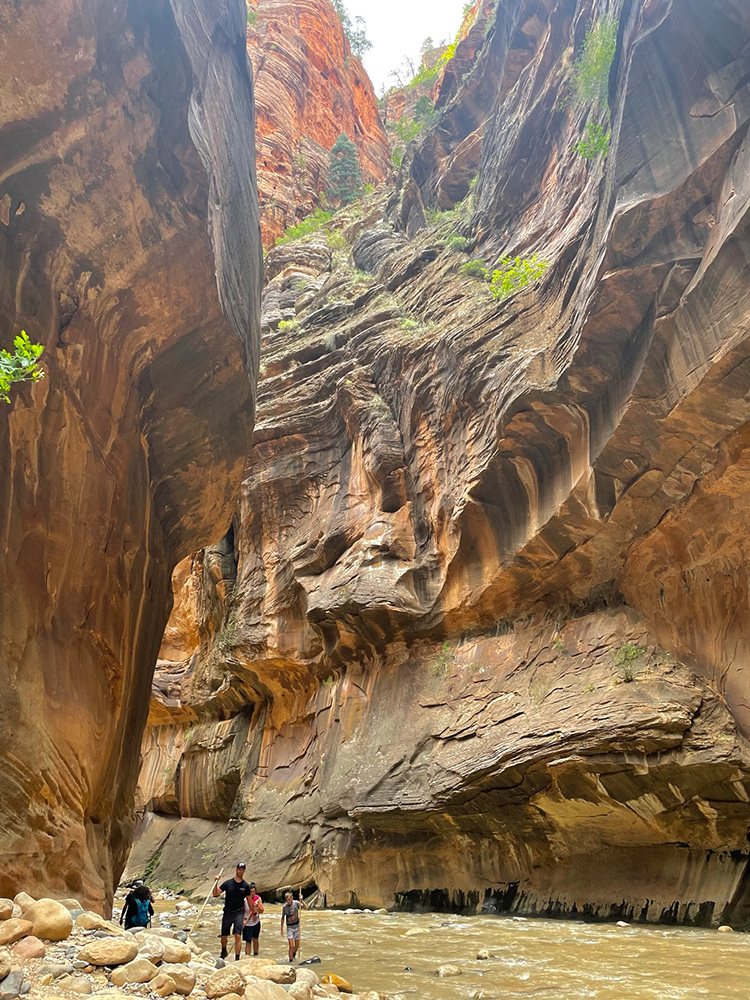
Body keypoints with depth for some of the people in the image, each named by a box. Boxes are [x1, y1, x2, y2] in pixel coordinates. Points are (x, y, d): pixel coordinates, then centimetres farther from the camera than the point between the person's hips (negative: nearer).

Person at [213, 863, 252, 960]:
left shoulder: (246, 886, 1)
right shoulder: (228, 883, -2)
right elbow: (215, 893, -3)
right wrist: (216, 882, -17)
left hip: (239, 912, -1)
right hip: (227, 912, 1)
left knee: (238, 936, -14)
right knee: (224, 936, 11)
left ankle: (237, 958, -8)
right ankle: (224, 951, 39)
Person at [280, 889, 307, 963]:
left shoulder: (296, 903, -10)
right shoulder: (284, 907, -7)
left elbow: (305, 908, -19)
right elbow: (283, 918, 4)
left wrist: (302, 900, -32)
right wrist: (282, 929, 6)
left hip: (296, 925, 1)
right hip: (289, 927, -1)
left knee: (297, 946, 10)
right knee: (291, 946, -11)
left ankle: (294, 954, 39)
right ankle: (291, 960, -1)